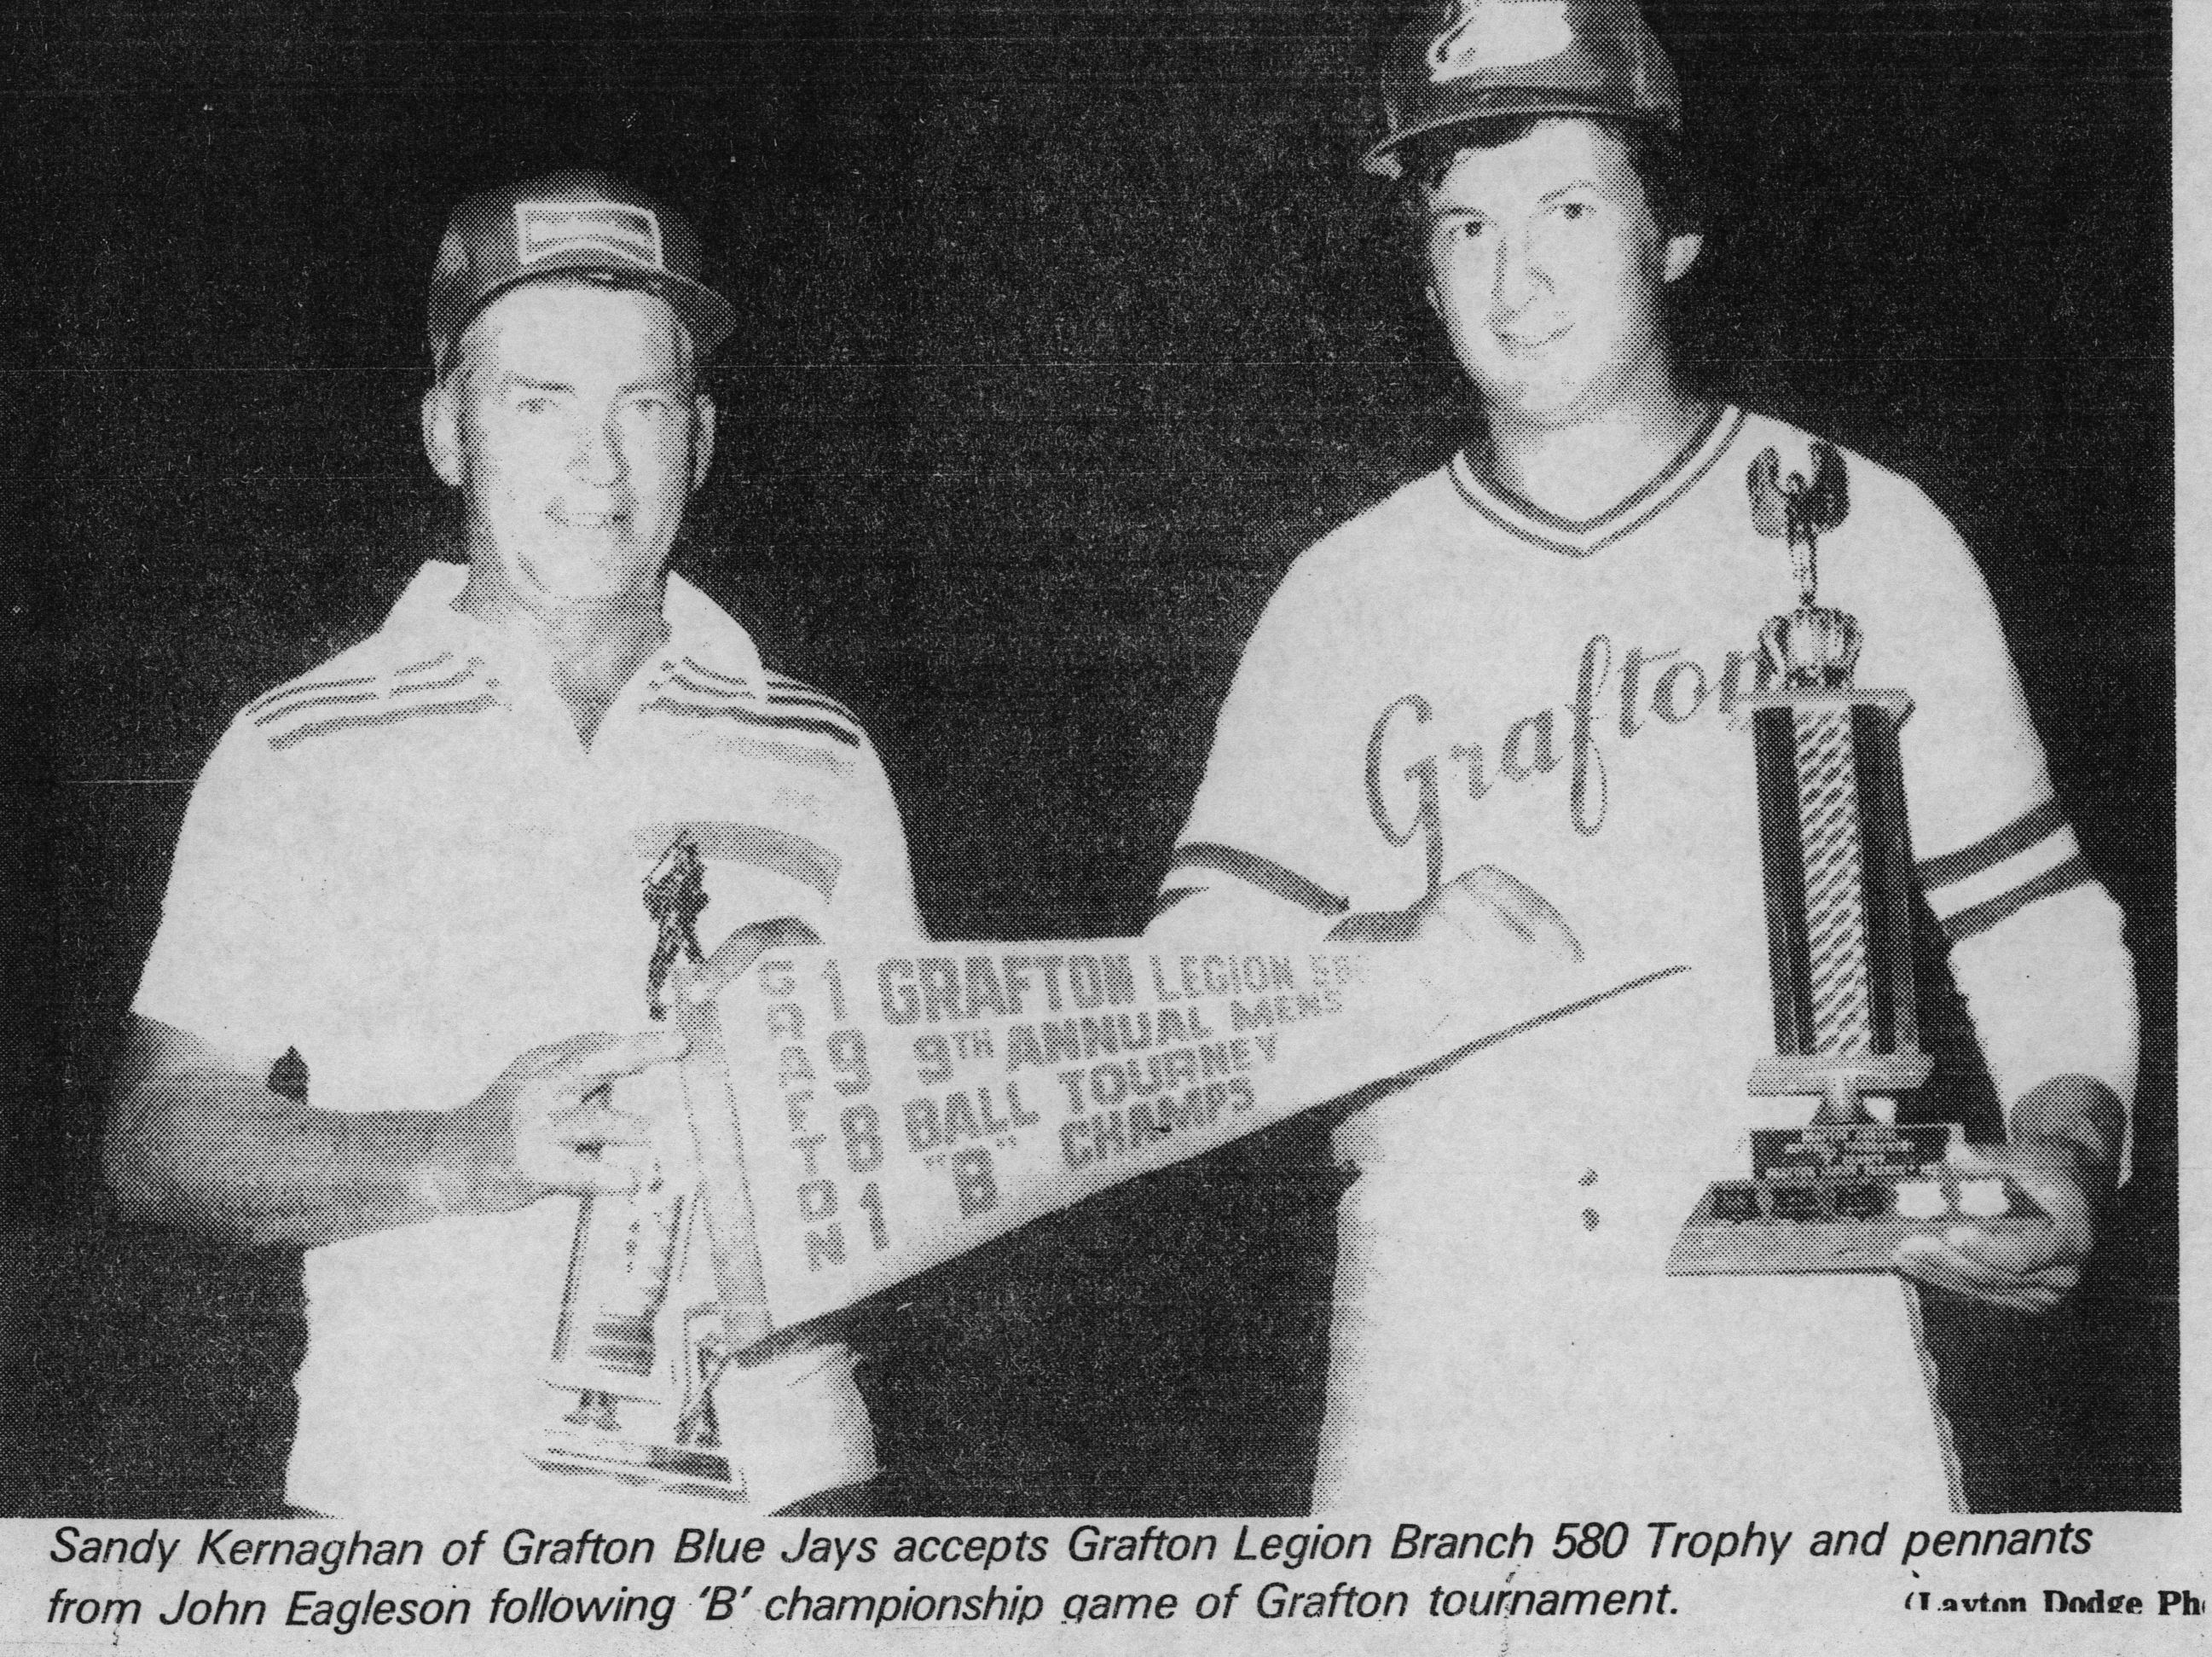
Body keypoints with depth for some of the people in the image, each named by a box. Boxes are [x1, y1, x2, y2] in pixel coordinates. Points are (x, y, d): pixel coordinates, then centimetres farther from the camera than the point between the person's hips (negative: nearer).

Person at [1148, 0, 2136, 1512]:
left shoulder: (1858, 535, 9)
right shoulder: (1351, 595, 12)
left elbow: (2031, 926, 12)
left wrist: (2066, 1152, -7)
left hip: (1796, 1341, -1)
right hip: (1437, 1371, 1)